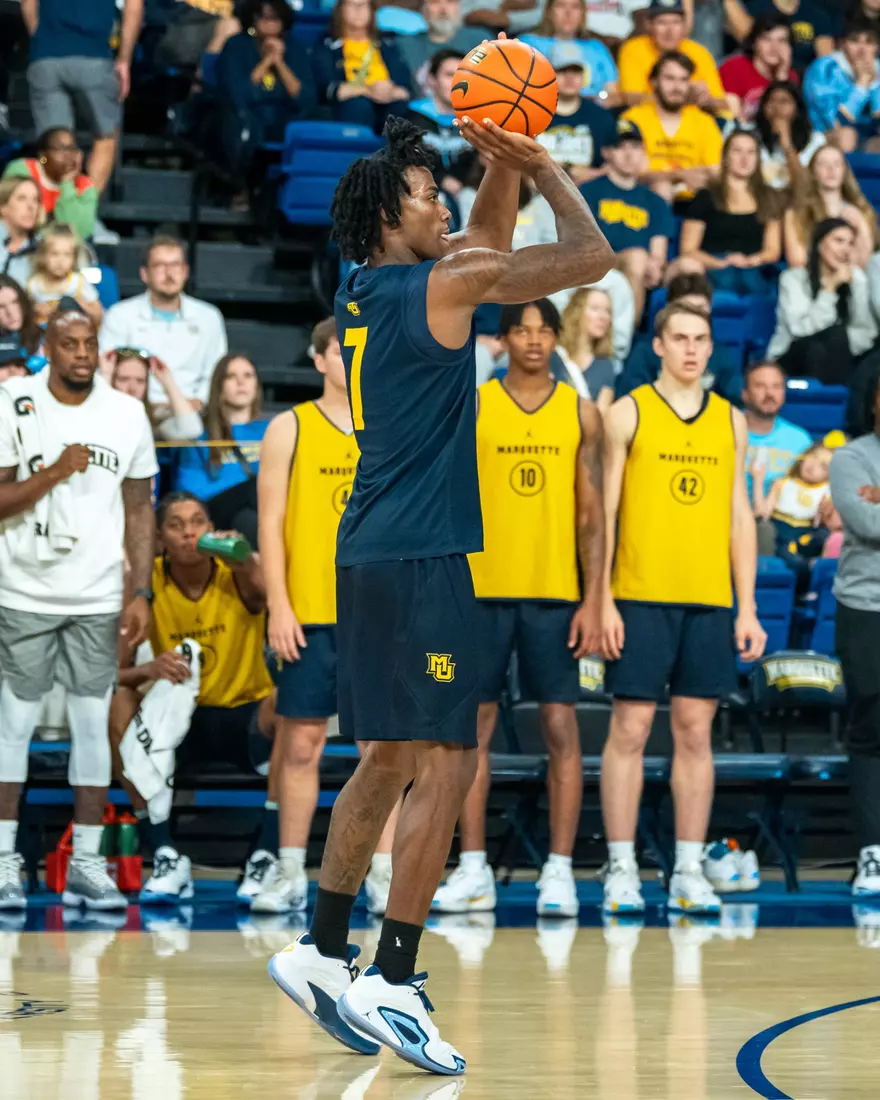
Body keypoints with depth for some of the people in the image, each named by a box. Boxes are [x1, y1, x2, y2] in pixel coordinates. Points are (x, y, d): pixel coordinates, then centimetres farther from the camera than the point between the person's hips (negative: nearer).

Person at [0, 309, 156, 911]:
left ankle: (87, 863, 8)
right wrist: (56, 471, -21)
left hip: (98, 599, 2)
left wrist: (142, 593, 1)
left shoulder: (127, 414, 3)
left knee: (93, 724, 3)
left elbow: (139, 510, 7)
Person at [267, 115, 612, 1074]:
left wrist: (505, 166, 15)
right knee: (445, 766, -8)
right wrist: (544, 169, 4)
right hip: (419, 559, -9)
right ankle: (391, 984, -11)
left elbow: (488, 237, 29)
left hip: (373, 554, 9)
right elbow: (591, 255, -9)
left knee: (389, 761, 17)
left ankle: (322, 951, 20)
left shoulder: (365, 288, 14)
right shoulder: (443, 285, -11)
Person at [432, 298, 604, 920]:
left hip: (556, 594, 0)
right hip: (482, 589, 0)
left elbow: (591, 514, 3)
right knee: (475, 725, 2)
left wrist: (593, 601, -4)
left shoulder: (580, 414, 5)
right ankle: (473, 870, 9)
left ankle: (560, 872, 1)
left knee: (561, 727, -2)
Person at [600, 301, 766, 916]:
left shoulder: (731, 421, 12)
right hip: (640, 597, -3)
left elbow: (740, 518, 13)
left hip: (710, 600, 3)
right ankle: (622, 871, 1)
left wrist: (747, 608, 7)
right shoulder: (628, 414, 2)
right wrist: (602, 600, -8)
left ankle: (690, 871, 7)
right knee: (630, 729, -3)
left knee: (696, 732, 3)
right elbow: (604, 511, 0)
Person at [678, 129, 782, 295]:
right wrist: (720, 263, -13)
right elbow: (688, 250, 7)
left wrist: (751, 261, -8)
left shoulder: (767, 199, 22)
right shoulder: (706, 198, 14)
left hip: (755, 274, 2)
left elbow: (773, 250, 17)